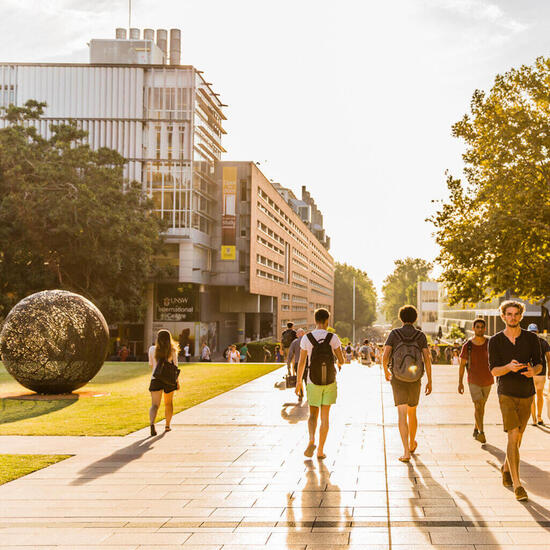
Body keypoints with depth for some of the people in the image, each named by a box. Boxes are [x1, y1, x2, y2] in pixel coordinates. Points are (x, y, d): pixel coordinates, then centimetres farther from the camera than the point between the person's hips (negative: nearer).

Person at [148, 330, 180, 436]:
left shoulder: (152, 349, 0)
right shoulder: (172, 351, -2)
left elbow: (151, 365, 11)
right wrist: (177, 381, 3)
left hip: (155, 379, -1)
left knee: (155, 404, -6)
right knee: (169, 403, 20)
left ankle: (152, 423, -32)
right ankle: (167, 425, 30)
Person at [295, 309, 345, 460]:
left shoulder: (306, 338, -7)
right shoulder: (333, 338, -7)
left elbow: (301, 362, -5)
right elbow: (341, 360, -3)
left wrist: (298, 382, 4)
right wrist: (340, 364, 22)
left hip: (313, 382, 0)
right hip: (330, 382, 0)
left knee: (313, 414, 13)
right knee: (325, 416, 8)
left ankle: (311, 440, -14)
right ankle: (321, 450, 9)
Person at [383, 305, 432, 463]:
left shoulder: (394, 334, -2)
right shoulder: (421, 335, 0)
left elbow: (385, 356, -9)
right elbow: (427, 359, -6)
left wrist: (386, 371, 11)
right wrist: (430, 381, 1)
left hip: (398, 380, -2)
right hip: (415, 380, 2)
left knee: (402, 415, -6)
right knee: (412, 413, 21)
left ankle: (406, 452, -17)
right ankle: (412, 444, 40)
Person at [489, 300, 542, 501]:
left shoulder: (531, 338, 1)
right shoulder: (495, 341, -3)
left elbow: (539, 364, 5)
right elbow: (494, 370, -5)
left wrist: (533, 371, -19)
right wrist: (509, 367, -27)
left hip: (526, 394, 3)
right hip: (506, 394, -3)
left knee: (517, 438, 13)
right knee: (513, 437, -13)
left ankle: (506, 470, 38)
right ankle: (517, 485, -12)